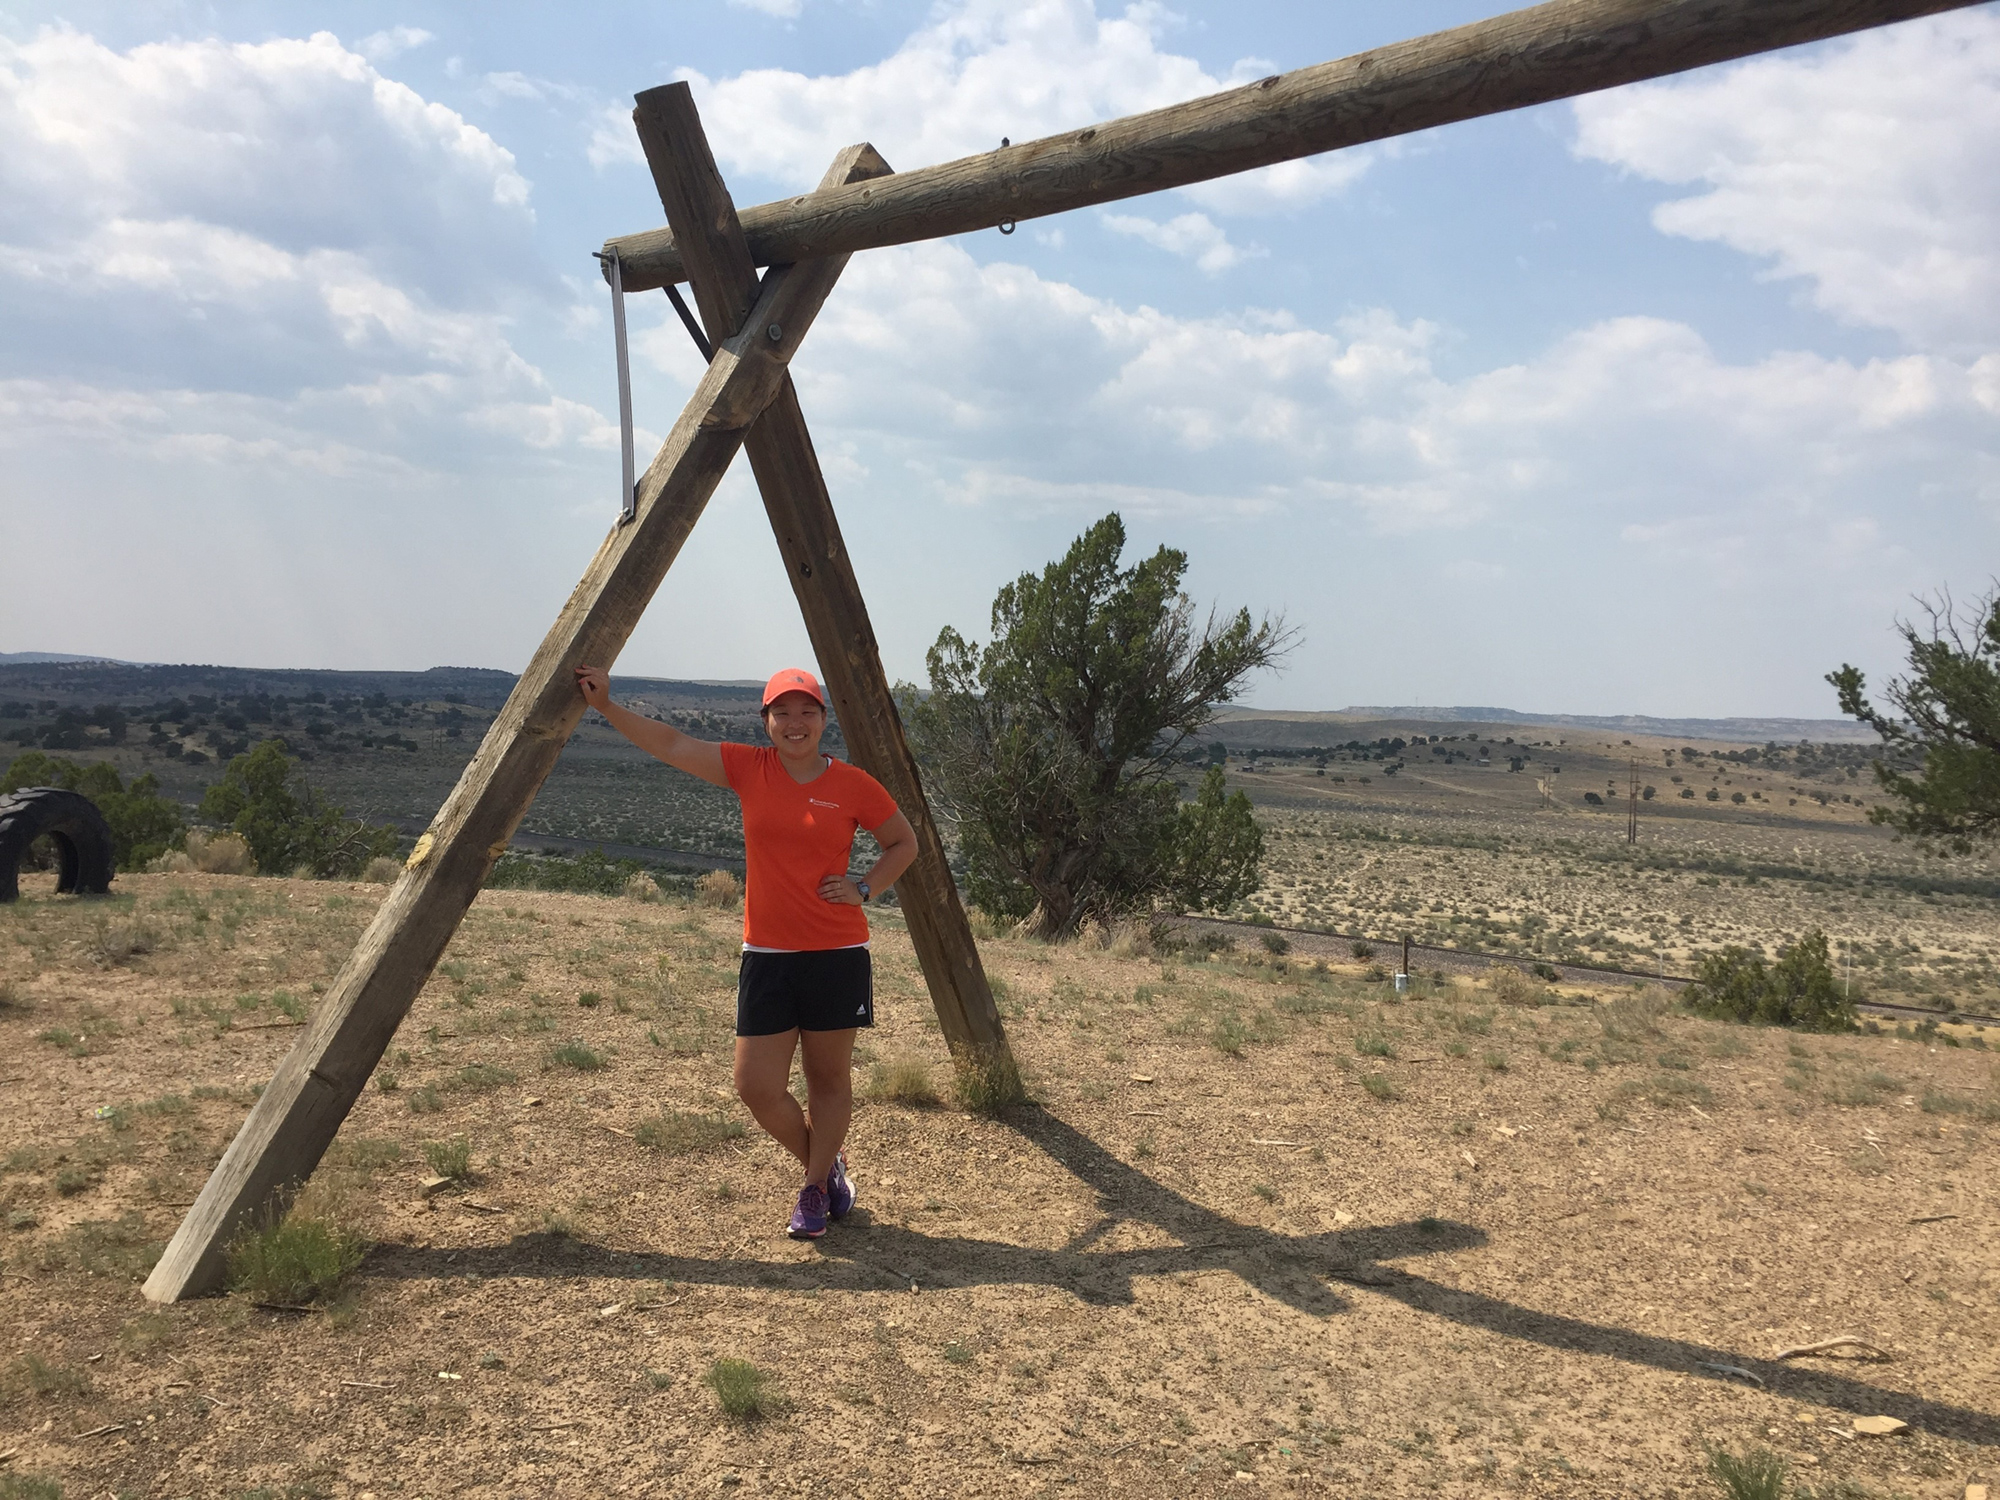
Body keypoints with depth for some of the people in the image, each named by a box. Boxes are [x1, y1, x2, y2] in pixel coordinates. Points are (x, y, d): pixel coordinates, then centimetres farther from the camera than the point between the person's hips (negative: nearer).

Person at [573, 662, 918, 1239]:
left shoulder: (852, 785, -3)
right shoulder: (749, 769, 2)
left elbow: (904, 843, 9)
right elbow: (671, 744, -3)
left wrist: (864, 888, -5)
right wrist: (606, 706, -11)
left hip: (838, 955, -2)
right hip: (767, 954, 2)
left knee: (828, 1077, 9)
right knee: (757, 1086, 2)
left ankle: (817, 1189, 29)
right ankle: (826, 1165, 28)